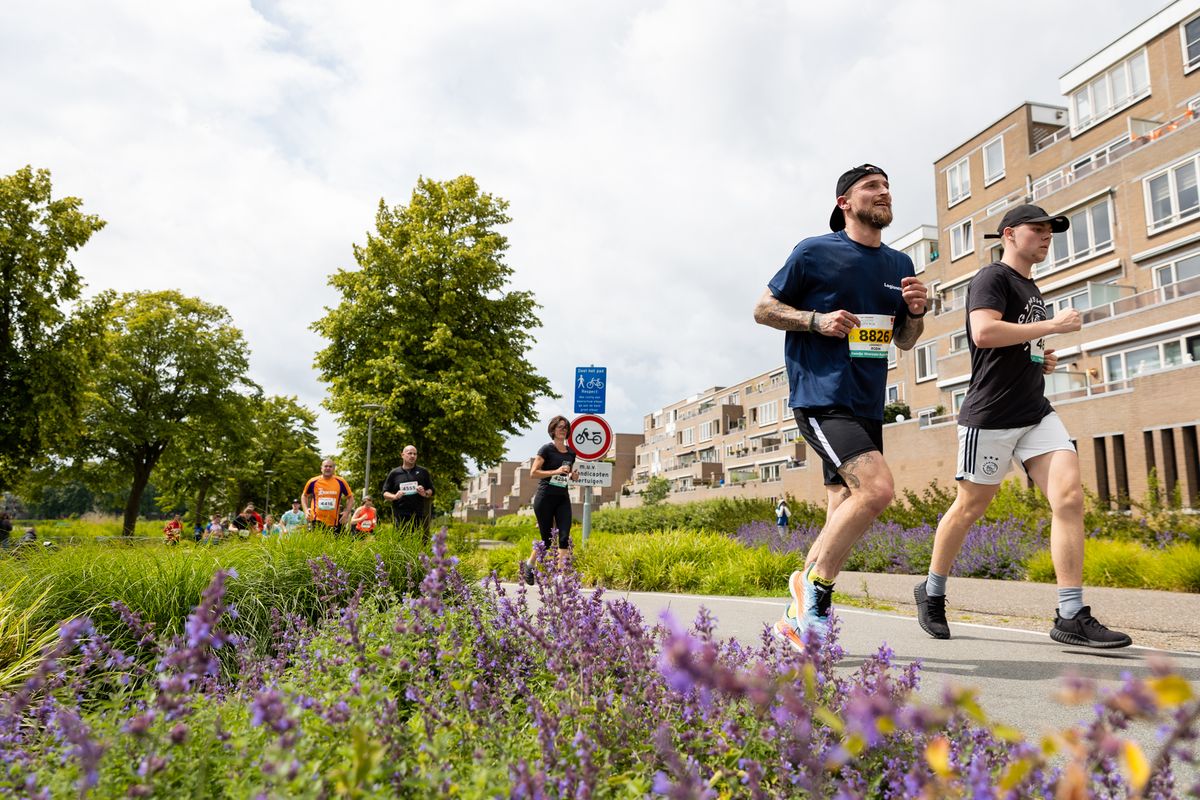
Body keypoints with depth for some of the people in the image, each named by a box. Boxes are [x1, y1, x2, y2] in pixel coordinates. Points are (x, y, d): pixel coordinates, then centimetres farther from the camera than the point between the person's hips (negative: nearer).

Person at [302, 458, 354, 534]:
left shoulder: (340, 482, 1)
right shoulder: (313, 482, 1)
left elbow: (350, 498, 10)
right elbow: (304, 496, 17)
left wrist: (346, 512, -4)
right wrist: (306, 509, 1)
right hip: (317, 521, 0)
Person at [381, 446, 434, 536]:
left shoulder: (423, 472, 12)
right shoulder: (394, 473, 11)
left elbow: (431, 490, 14)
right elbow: (385, 493, 11)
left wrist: (425, 493, -7)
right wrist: (395, 496, -9)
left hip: (419, 516, 1)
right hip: (400, 517, -1)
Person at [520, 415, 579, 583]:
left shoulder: (571, 453, 12)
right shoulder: (547, 449, -5)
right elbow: (533, 473, -12)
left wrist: (574, 476, 3)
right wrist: (556, 471, -20)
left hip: (563, 498, 5)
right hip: (545, 497, -5)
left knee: (565, 536, -11)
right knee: (547, 540, 3)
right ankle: (528, 565, 29)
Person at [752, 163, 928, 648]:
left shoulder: (900, 265, 16)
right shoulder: (815, 252, -1)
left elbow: (905, 342, 22)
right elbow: (764, 309, 2)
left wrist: (916, 311, 1)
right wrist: (817, 320, -14)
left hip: (868, 407, 7)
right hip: (820, 398, -7)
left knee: (844, 521, 7)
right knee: (877, 487, -25)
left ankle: (797, 618, 18)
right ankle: (813, 583, -5)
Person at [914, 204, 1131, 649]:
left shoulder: (1031, 289, 22)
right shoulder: (992, 278, -5)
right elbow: (983, 332, -23)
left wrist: (1045, 358, 12)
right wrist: (1052, 325, -17)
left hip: (1037, 413, 8)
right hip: (990, 416, -8)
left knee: (1069, 498, -8)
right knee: (970, 507, 2)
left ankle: (1072, 617, -6)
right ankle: (932, 592, 21)